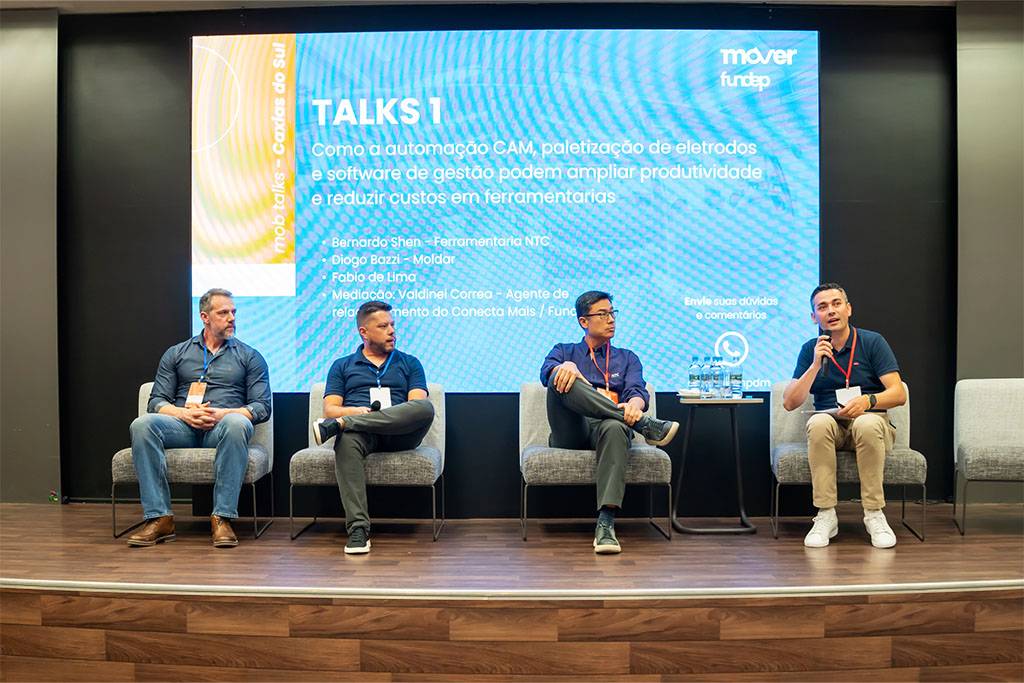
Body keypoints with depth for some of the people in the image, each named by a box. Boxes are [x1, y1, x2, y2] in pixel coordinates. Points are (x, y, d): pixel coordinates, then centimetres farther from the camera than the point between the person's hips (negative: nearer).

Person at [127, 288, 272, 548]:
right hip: (182, 426, 2)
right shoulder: (176, 354, 20)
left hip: (221, 428, -2)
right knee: (142, 424, -29)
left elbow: (262, 407, 5)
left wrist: (223, 414, -13)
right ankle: (159, 518, -28)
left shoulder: (250, 357, 14)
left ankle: (222, 518, -35)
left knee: (236, 424, -38)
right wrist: (184, 413, -11)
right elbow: (157, 401, 11)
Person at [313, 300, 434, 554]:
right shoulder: (342, 366, 22)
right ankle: (357, 528, -41)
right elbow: (330, 409, 10)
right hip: (361, 432, 0)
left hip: (399, 434, 1)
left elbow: (418, 405, 5)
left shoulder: (410, 364, 21)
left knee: (426, 408, -33)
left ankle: (340, 425, -34)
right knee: (347, 440, -39)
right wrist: (359, 411, -13)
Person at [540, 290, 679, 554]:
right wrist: (565, 367, -26)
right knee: (562, 379, -30)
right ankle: (644, 425, -33)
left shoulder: (627, 358, 26)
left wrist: (635, 403, -22)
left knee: (615, 428, -39)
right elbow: (546, 372, -1)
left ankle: (606, 523, -48)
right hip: (570, 432, 0)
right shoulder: (564, 351, 24)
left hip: (605, 427, 0)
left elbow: (637, 391, 5)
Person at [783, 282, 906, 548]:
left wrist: (868, 400, -29)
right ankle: (826, 516, -28)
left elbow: (898, 394, -8)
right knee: (818, 423, -34)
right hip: (831, 427, 1)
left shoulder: (873, 342, -1)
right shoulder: (810, 349, 4)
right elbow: (790, 403, -5)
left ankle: (874, 514, -24)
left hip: (870, 422, -1)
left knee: (867, 424, -37)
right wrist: (816, 364, -15)